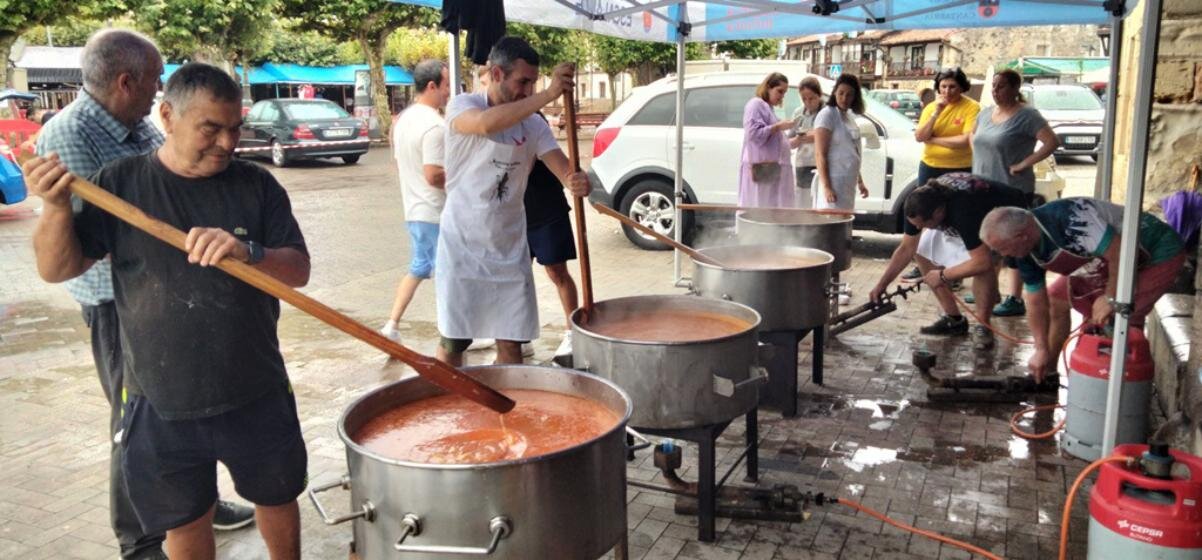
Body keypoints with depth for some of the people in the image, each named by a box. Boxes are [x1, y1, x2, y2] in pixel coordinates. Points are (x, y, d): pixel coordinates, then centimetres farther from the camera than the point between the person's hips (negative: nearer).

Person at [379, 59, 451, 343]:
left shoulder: (403, 118, 9)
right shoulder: (434, 125, -21)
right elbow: (434, 176, -25)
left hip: (413, 209, 9)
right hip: (436, 213, -9)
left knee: (419, 267, 19)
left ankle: (391, 325, 18)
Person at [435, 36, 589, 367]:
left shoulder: (533, 125, 3)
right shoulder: (462, 106, -8)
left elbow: (565, 170, -6)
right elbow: (486, 124, -33)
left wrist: (579, 182, -31)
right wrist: (547, 95, -39)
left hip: (510, 250, 4)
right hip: (463, 248, -4)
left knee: (511, 345, 6)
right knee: (453, 342, 4)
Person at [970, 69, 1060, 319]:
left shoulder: (1026, 115, -11)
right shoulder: (986, 113, 12)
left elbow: (1052, 142, -18)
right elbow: (972, 135, 30)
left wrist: (1025, 163, -19)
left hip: (1012, 190, -8)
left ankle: (1014, 299, -5)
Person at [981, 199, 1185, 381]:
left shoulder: (1066, 219, -37)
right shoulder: (1026, 252, -9)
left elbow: (1119, 254, -34)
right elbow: (1036, 303, 0)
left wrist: (1111, 298, -23)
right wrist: (1042, 350, 2)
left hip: (1159, 252, -8)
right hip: (1111, 262, 8)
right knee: (1056, 298, 7)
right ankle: (1045, 374, 19)